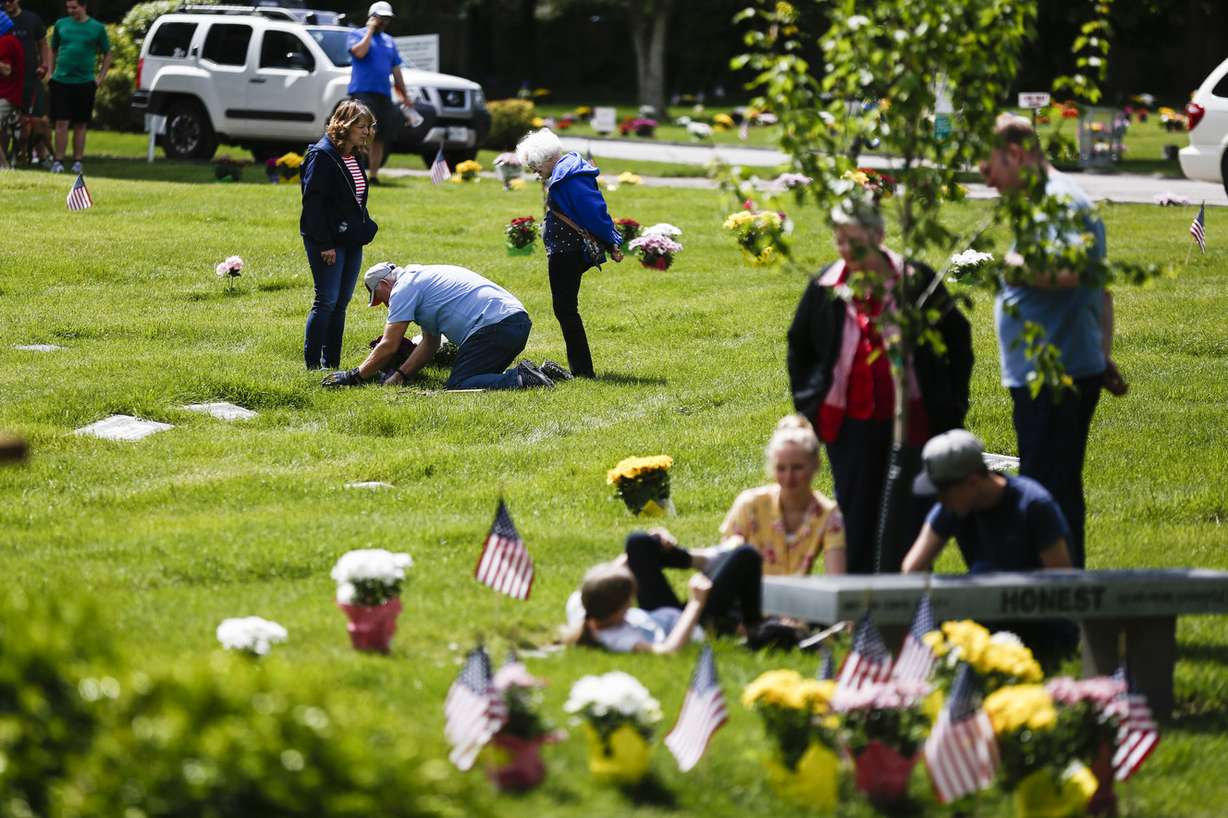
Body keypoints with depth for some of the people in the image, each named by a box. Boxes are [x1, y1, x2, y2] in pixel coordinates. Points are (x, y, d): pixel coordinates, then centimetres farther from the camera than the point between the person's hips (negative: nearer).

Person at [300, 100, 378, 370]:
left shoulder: (356, 157, 14)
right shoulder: (322, 156, -13)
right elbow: (313, 202, -17)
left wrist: (365, 229, 13)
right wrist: (324, 244, -20)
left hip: (352, 241, 9)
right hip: (328, 241, -9)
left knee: (341, 303, 9)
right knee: (327, 301, -8)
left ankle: (331, 363, 14)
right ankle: (313, 364, -3)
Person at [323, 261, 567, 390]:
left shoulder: (404, 288, 1)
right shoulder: (423, 279, 31)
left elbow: (388, 347, 0)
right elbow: (430, 344, 33)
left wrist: (354, 376, 11)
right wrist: (399, 375, 24)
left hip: (494, 326, -10)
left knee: (457, 387, -10)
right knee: (477, 378, 14)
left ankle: (522, 380, -24)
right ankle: (542, 372, 3)